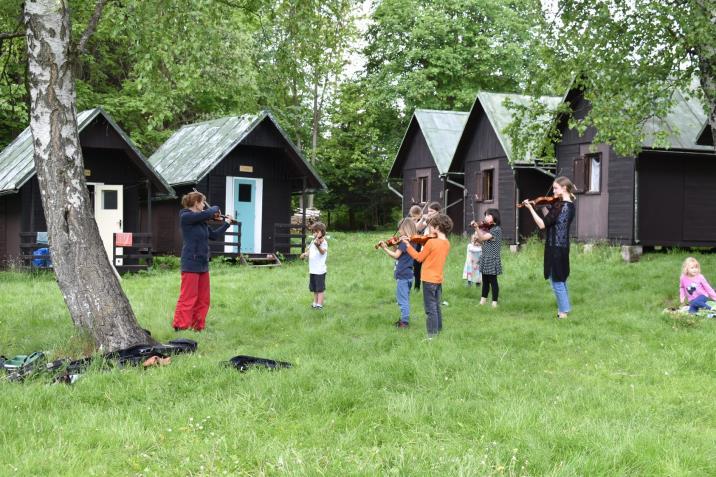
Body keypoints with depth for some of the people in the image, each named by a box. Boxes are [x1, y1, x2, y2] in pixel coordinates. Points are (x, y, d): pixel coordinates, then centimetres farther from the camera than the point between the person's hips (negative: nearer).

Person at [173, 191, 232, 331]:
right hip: (191, 263, -9)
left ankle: (198, 326, 16)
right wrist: (215, 209, -3)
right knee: (188, 298, -8)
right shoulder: (185, 217, -11)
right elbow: (207, 213, -23)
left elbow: (214, 235, 20)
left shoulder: (201, 221, 14)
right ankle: (181, 327, -5)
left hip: (203, 263, 9)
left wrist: (226, 223, 21)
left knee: (204, 299, 10)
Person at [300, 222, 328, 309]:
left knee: (320, 288, -3)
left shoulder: (323, 242, -11)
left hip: (320, 270, -8)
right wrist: (305, 254, -6)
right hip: (312, 270, 8)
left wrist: (318, 246, -49)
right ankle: (315, 303, 24)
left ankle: (319, 305, -1)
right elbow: (309, 251, 17)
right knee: (314, 288, 15)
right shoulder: (313, 242, 14)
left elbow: (323, 252, -28)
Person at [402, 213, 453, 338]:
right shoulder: (446, 243, 4)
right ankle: (438, 331, 27)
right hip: (439, 279, 8)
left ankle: (432, 336, -2)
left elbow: (419, 257, -10)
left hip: (429, 279, -8)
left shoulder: (431, 242, -19)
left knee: (430, 309, -4)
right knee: (436, 307, 18)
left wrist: (408, 245, -3)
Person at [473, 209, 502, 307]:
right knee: (485, 280, 14)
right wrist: (476, 229, 2)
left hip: (492, 259, -8)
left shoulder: (496, 229, -15)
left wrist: (477, 228, -21)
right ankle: (483, 300, 22)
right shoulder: (488, 228, 11)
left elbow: (483, 237, -21)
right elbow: (481, 239, 9)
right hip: (485, 258, 8)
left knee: (493, 280, -2)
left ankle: (494, 302, 3)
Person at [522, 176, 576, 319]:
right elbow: (550, 219, 12)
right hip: (563, 246, 9)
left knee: (556, 280, -1)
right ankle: (565, 308, 25)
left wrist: (531, 208, -14)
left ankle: (563, 311, 4)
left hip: (555, 247, -9)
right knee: (561, 279, 18)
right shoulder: (569, 205, 8)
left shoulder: (560, 206, -19)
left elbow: (542, 224, -20)